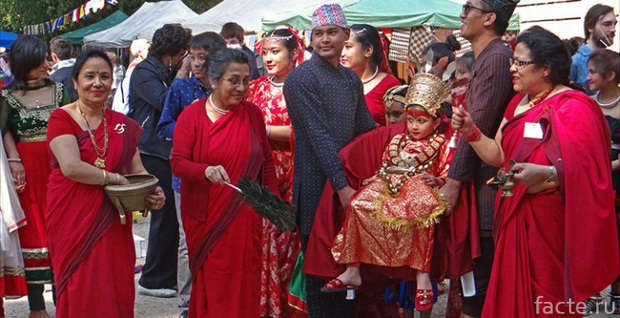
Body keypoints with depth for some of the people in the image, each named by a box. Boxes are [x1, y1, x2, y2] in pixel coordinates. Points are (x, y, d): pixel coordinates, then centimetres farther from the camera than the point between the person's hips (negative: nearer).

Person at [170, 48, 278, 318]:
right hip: (206, 217, -2)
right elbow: (178, 163, -11)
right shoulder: (192, 115, -4)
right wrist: (206, 171, -29)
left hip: (244, 215, 2)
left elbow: (266, 160, 12)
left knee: (244, 280, 5)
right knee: (210, 282, 4)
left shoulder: (252, 113, 4)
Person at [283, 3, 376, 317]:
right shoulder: (301, 78, -9)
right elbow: (319, 136, -16)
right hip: (318, 186, -6)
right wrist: (341, 186, -21)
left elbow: (366, 130, 16)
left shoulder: (351, 78, 13)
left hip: (349, 180, 7)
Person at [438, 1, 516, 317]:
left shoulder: (496, 58, -15)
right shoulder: (487, 57, 16)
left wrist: (454, 182, -17)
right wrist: (453, 174, 18)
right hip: (478, 176, 10)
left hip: (486, 181, -10)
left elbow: (477, 128, -19)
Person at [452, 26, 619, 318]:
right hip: (514, 217, 8)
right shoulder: (519, 104, 14)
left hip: (550, 221, -8)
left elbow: (588, 170, -20)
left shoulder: (572, 107, -12)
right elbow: (499, 155, 13)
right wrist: (470, 131, 0)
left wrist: (546, 173, -34)